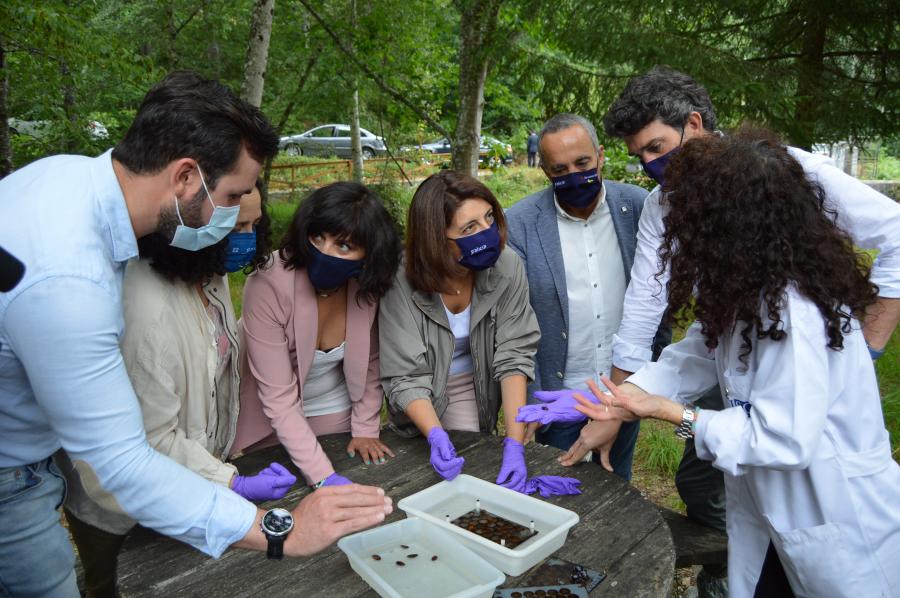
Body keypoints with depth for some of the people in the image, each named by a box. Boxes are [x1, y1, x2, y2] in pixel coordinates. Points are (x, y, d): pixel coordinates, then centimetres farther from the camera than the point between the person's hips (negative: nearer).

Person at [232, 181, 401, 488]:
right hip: (276, 427, -3)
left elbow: (370, 364, -2)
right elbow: (278, 397, -30)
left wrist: (366, 429, -5)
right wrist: (324, 476, -35)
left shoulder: (367, 284, -18)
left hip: (339, 416, 4)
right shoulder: (268, 285, -31)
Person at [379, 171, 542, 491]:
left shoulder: (507, 267, -24)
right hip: (420, 406, -1)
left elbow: (514, 356, -22)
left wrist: (514, 445, -30)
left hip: (474, 391, 1)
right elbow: (406, 377, -25)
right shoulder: (402, 282, -30)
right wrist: (436, 436, -41)